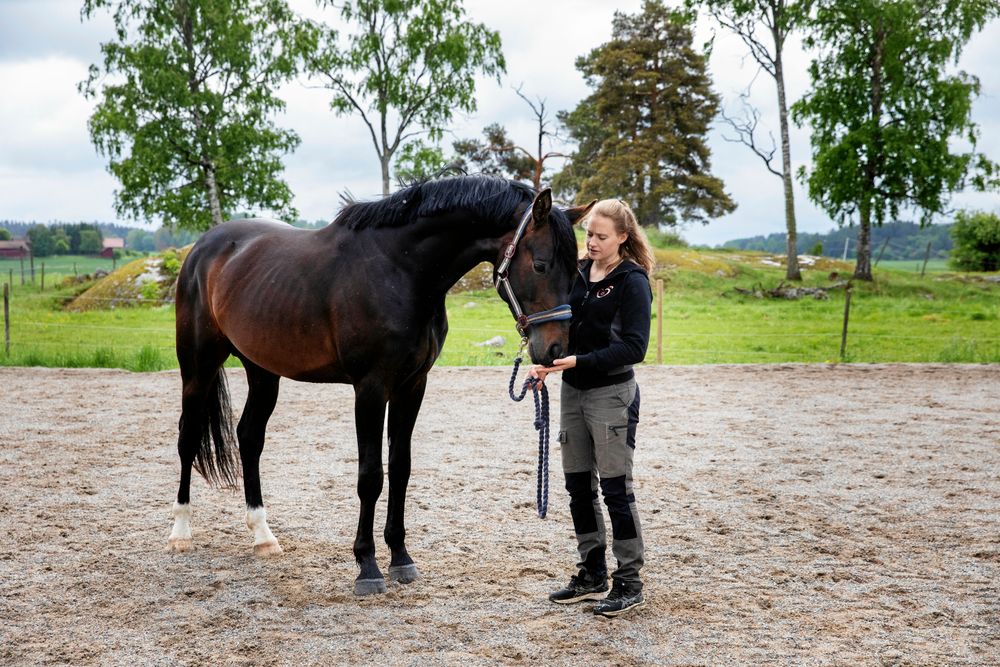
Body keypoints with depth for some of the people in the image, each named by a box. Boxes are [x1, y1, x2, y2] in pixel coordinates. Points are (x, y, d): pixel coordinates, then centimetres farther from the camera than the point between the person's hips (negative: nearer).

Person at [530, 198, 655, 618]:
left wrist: (579, 361, -27)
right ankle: (592, 574, 24)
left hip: (611, 394, -7)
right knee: (578, 487, 12)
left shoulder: (632, 282, -11)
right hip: (572, 392, 7)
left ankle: (629, 583, 6)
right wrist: (546, 361, -3)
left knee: (615, 489, -3)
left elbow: (634, 347, -18)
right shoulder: (577, 274, 9)